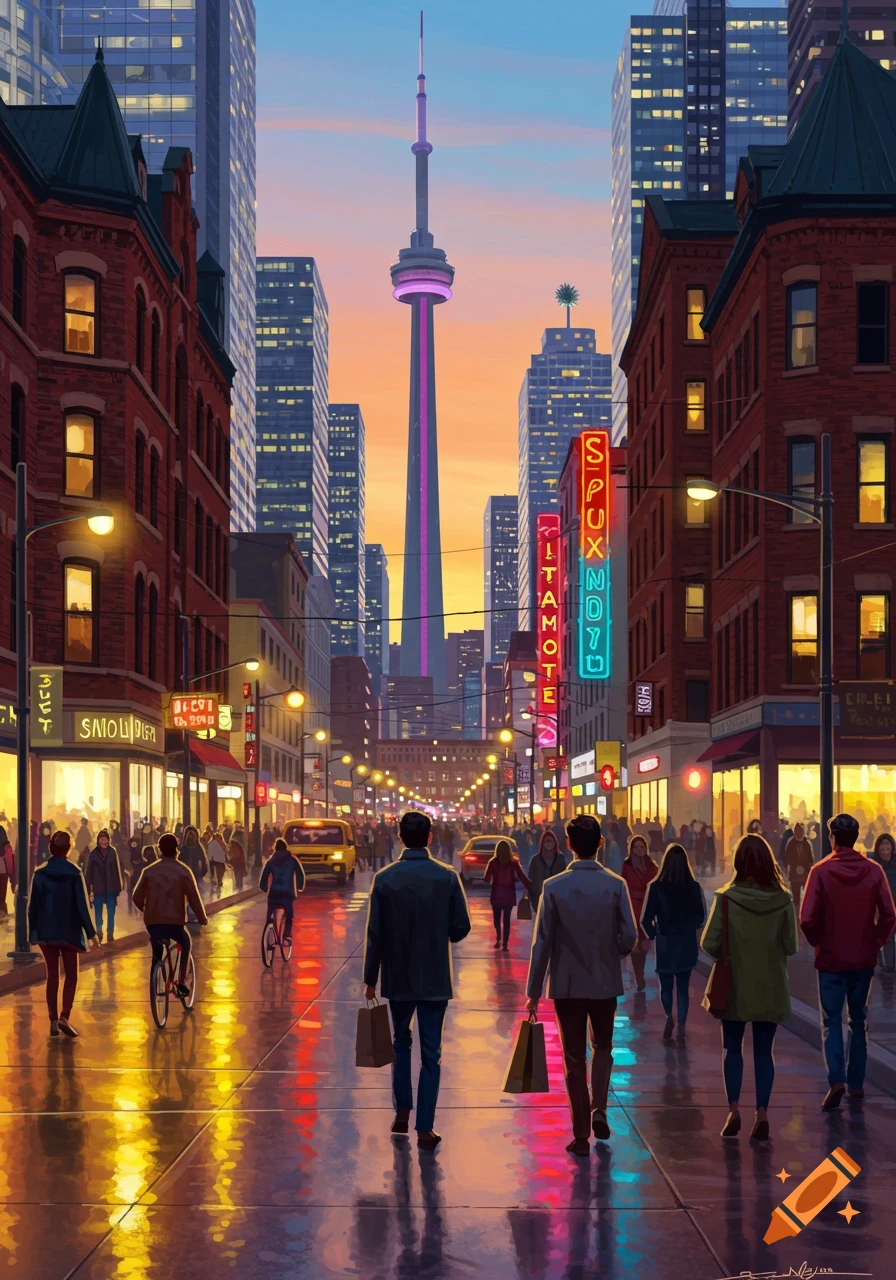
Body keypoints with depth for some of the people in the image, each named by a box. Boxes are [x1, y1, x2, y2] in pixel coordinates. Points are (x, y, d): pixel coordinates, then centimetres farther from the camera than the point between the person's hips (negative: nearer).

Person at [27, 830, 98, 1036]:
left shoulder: (40, 874, -4)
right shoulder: (74, 873, -9)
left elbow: (33, 905, -1)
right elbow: (82, 905, -8)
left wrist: (32, 930, 9)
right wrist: (90, 932, -4)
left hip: (46, 932, 2)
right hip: (69, 932, -2)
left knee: (52, 975, 10)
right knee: (71, 975, 7)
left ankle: (53, 1021, 9)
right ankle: (64, 1017, -10)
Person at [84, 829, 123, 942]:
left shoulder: (113, 852, 0)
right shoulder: (93, 854, -3)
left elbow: (117, 870, 3)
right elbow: (89, 871, -2)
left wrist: (118, 887, 3)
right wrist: (88, 888, -4)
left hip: (111, 887, 1)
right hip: (98, 888, -1)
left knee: (111, 912, 1)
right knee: (98, 911, 8)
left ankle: (110, 933, 6)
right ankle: (99, 931, 18)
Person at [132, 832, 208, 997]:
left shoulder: (149, 871, 3)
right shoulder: (183, 871, -4)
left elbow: (137, 898, 5)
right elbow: (193, 898, -6)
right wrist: (202, 918, 7)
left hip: (153, 921, 2)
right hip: (175, 921, -2)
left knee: (157, 952, 24)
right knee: (186, 944, 25)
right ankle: (181, 982, 13)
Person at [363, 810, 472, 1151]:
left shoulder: (384, 878, -8)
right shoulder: (447, 877, -8)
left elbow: (375, 934, -6)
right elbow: (461, 927, -4)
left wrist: (370, 979, 3)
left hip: (398, 978, 1)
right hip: (435, 979, -1)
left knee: (401, 1041, 21)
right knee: (430, 1053, 4)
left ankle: (402, 1112, 19)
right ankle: (425, 1129, 3)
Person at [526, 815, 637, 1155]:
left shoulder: (554, 887, -11)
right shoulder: (615, 885, -9)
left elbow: (542, 942, -9)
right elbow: (629, 937, -7)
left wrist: (533, 991, -1)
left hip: (567, 985, -1)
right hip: (606, 983, 1)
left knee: (574, 1058, 8)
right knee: (602, 1047, 23)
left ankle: (581, 1136, 10)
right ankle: (599, 1109, 4)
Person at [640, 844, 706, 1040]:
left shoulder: (655, 887, -13)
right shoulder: (694, 887, -7)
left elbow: (646, 919, -11)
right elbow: (701, 916, 3)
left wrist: (653, 934, 7)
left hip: (664, 944, -1)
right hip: (687, 944, 1)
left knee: (666, 986, 17)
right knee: (683, 987, 10)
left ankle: (669, 1017, 2)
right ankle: (681, 1027, 10)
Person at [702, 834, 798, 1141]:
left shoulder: (726, 898, -14)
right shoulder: (782, 900, -9)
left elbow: (709, 944, -13)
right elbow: (790, 946, -4)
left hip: (736, 987, -1)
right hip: (770, 989, 1)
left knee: (733, 1049, 14)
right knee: (764, 1052, 11)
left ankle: (733, 1110, 4)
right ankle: (762, 1114, 6)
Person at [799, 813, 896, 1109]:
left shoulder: (821, 871, -12)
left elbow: (807, 919, -15)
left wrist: (819, 943, 2)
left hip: (830, 959, -2)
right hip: (863, 960, 2)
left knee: (831, 1022, 4)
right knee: (859, 1021, 15)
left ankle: (836, 1079, -14)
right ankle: (856, 1083, 20)